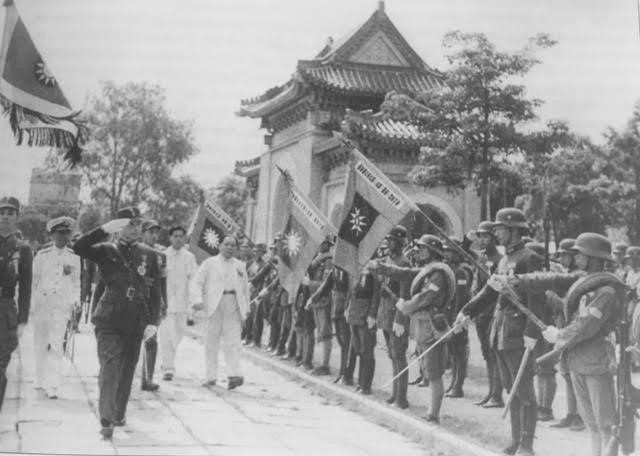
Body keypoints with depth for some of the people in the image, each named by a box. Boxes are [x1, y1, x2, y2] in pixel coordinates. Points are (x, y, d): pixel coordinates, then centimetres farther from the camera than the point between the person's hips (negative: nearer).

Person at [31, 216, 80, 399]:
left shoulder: (74, 257, 6)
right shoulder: (42, 255, 3)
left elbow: (75, 283, 15)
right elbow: (35, 281, 8)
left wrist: (75, 302, 6)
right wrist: (32, 306, 7)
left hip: (62, 305, -1)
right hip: (42, 302, 1)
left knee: (56, 346, -10)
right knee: (40, 345, 9)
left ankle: (52, 386, -11)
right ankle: (40, 380, 26)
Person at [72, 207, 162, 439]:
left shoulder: (148, 254, 7)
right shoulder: (107, 251, 0)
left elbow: (155, 291, 7)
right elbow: (78, 248, -17)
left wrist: (153, 321, -1)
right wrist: (105, 229, -24)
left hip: (136, 323, 3)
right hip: (110, 321, -3)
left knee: (127, 371, 13)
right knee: (110, 370, -11)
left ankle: (119, 414, 30)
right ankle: (106, 420, -5)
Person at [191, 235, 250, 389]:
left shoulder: (240, 266, 19)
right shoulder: (209, 263, 10)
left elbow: (245, 288, 23)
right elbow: (197, 283, 2)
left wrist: (246, 310, 17)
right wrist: (197, 300, -14)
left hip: (234, 306, 1)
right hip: (215, 304, -1)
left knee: (233, 342, -9)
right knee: (211, 343, 1)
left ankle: (234, 375, -18)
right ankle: (211, 377, 7)